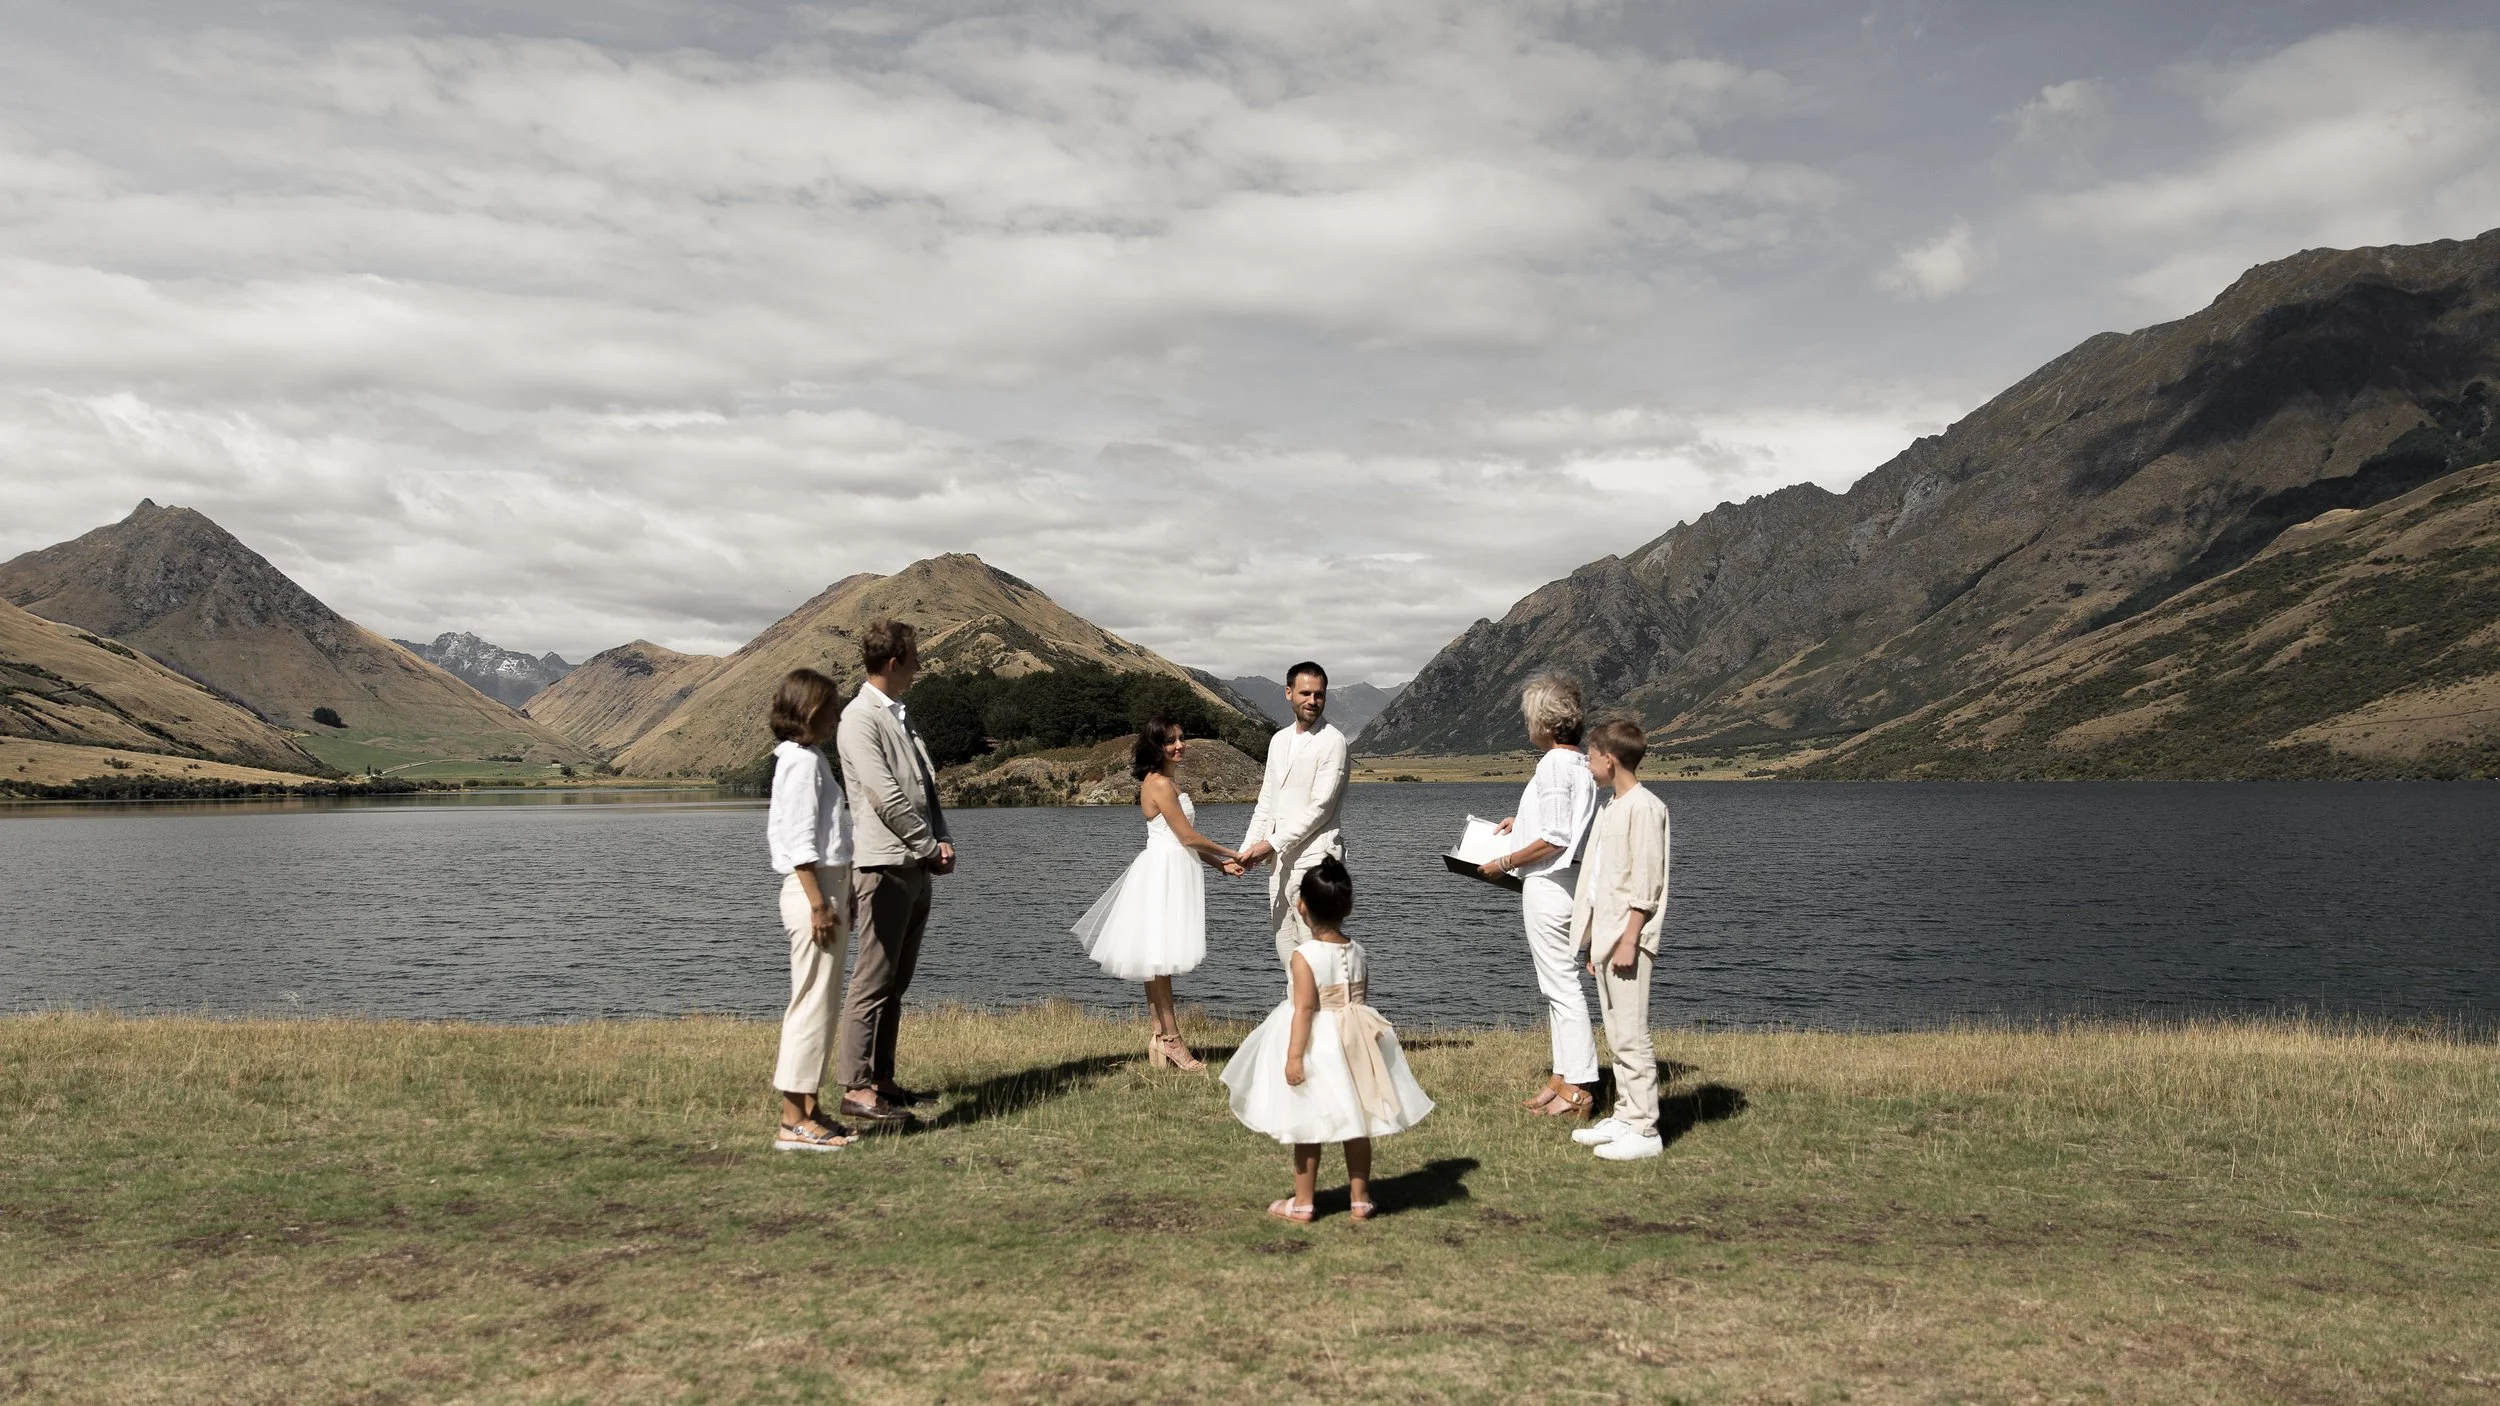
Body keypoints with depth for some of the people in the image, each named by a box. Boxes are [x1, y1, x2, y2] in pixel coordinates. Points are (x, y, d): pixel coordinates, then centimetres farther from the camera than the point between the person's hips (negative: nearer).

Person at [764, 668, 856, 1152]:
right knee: (812, 1003, -8)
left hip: (826, 887, 10)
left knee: (820, 1003, 12)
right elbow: (800, 842, -19)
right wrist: (818, 903, -21)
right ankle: (794, 1121, -4)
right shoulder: (803, 761, -13)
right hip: (814, 889, -10)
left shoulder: (805, 758, 17)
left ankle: (808, 1110, 18)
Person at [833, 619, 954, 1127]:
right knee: (874, 981, -7)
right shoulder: (860, 718, -10)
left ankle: (882, 1079, 18)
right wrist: (930, 845, -9)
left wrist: (942, 842, 3)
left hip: (916, 866, 9)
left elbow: (926, 787, 17)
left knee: (896, 982, 12)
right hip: (884, 866, -9)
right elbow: (885, 797, -17)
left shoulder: (900, 716, 18)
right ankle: (857, 1086, -3)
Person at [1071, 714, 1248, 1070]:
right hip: (1163, 873, -10)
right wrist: (1229, 854, -4)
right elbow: (1188, 836, -15)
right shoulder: (1160, 784, -14)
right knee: (1160, 957, -6)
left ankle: (1158, 1039, 15)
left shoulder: (1167, 783, 17)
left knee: (1158, 959, 11)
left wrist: (1220, 864, 10)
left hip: (1170, 874, 10)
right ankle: (1171, 1040, -4)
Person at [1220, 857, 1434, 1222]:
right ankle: (1361, 1198, 22)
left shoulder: (1304, 956, -18)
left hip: (1317, 1047, -5)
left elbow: (1304, 1008, -21)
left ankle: (1302, 1203, 15)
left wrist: (1294, 1055, -19)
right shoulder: (1358, 952, 1)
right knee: (1356, 1124, 14)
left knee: (1308, 1127, 6)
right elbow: (1361, 998, 8)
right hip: (1355, 1044, 5)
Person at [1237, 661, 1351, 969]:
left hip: (1313, 859, -8)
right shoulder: (1279, 741, 16)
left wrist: (1272, 843, -14)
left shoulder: (1332, 742, -9)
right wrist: (1248, 849, 9)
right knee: (1286, 948, 12)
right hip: (1280, 860, 8)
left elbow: (1320, 808, -14)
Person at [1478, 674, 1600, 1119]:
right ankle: (1563, 1076, 21)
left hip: (1549, 883, -10)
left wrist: (1504, 863, -12)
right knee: (1562, 981, 15)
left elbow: (1554, 840, -21)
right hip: (1572, 880, 10)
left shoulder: (1554, 765, -17)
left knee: (1561, 984, -5)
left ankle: (1577, 1086, -1)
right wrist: (1524, 821, 22)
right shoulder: (1582, 764, 11)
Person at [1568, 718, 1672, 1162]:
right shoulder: (1610, 807, 17)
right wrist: (1594, 942, 18)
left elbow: (1645, 881, -16)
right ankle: (1625, 1117, 21)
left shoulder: (1644, 807, -12)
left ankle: (1644, 1130, -3)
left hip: (1628, 940, -10)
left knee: (1631, 1036, -8)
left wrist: (1629, 940, -19)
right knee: (1616, 1036, 13)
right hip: (1605, 935, 10)